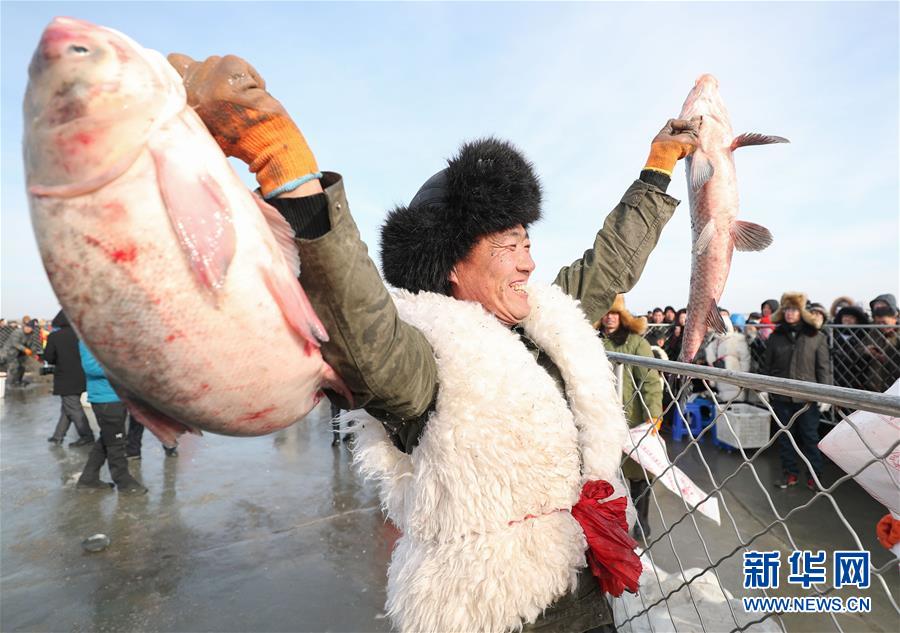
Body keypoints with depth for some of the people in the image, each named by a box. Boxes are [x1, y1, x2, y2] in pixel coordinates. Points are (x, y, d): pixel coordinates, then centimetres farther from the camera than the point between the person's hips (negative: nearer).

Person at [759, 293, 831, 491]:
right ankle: (790, 473, 22)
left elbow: (824, 367, -2)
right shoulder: (776, 336, 6)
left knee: (810, 436, 6)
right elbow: (767, 365, 9)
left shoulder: (816, 336, -1)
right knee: (785, 436, 10)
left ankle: (815, 476, 19)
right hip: (781, 395, 3)